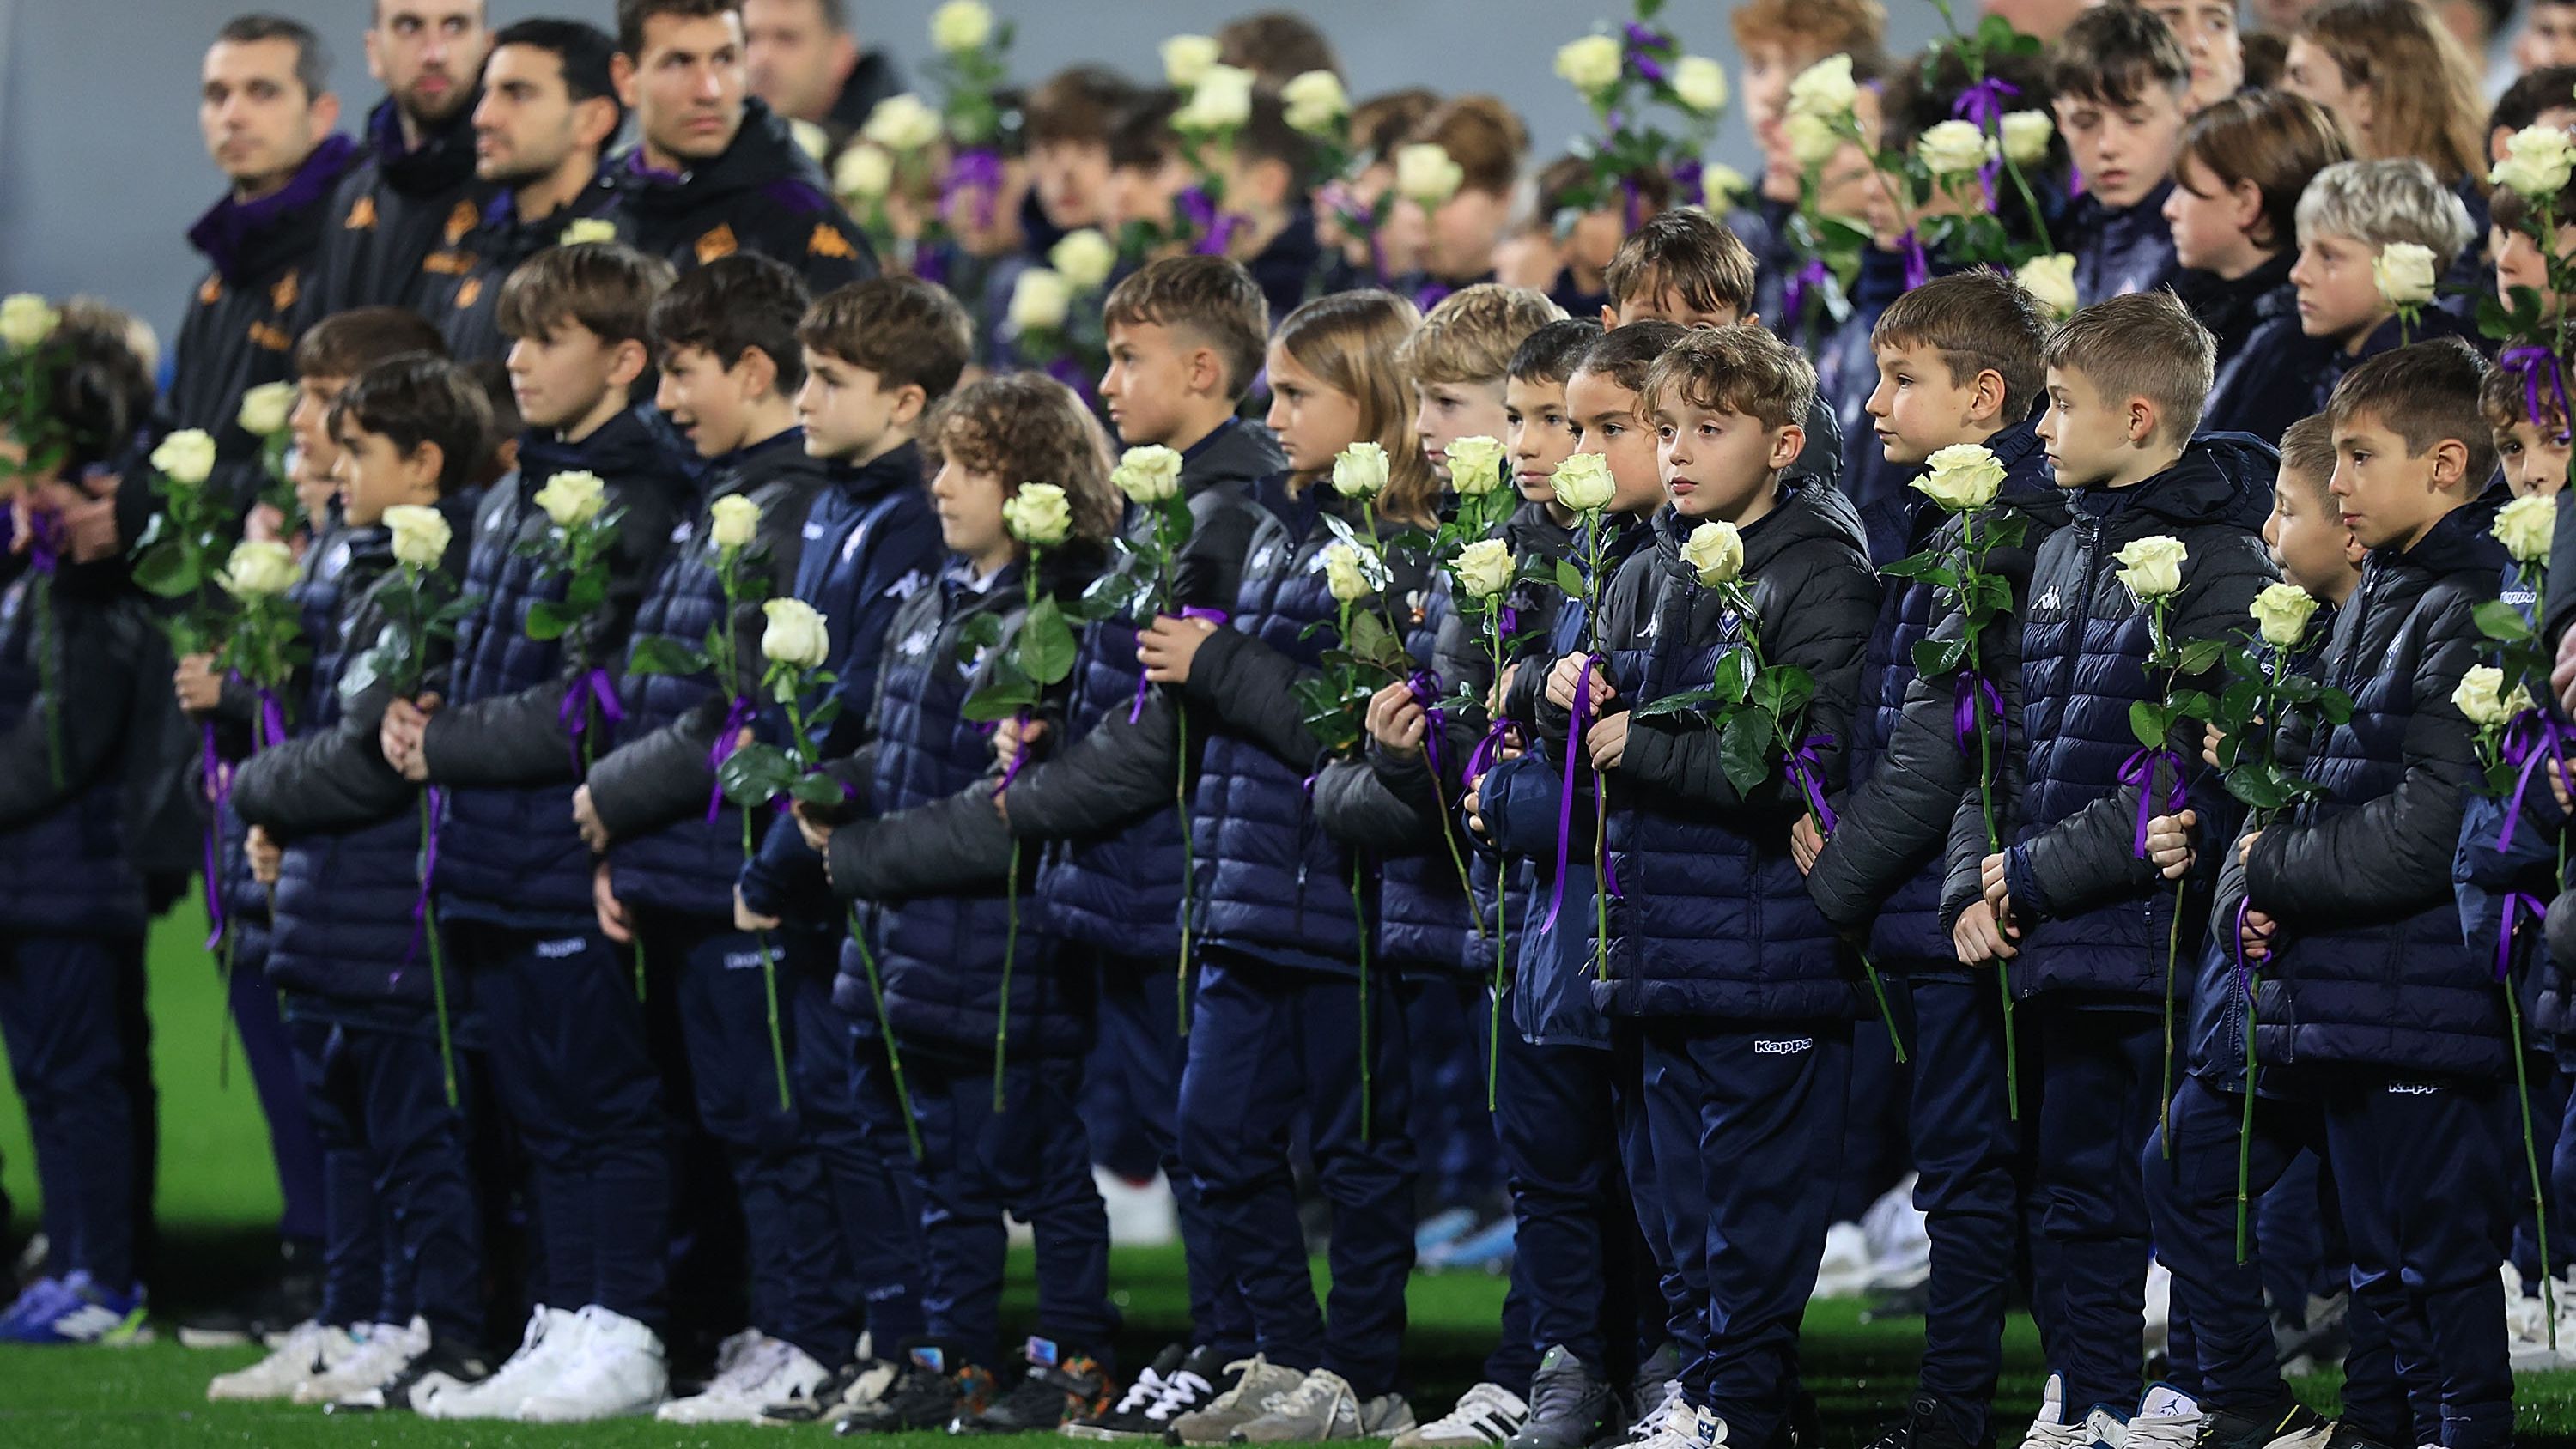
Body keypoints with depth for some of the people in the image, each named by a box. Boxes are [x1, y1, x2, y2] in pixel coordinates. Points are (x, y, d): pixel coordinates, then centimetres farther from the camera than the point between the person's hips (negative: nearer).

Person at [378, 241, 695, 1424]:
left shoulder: (640, 505, -13)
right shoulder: (512, 501, 15)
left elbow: (587, 705, -17)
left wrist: (449, 745, -11)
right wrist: (421, 718, 3)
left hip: (576, 867, -9)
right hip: (493, 861, 9)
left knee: (606, 1105, -3)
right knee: (543, 1112, 13)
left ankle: (621, 1337, 1)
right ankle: (561, 1329, 18)